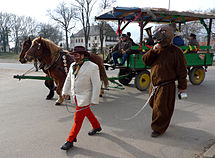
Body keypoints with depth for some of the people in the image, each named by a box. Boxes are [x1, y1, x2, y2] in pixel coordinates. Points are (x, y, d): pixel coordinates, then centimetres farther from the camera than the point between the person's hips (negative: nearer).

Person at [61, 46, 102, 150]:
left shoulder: (92, 67, -18)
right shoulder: (73, 65, 2)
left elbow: (96, 84, -17)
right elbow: (68, 79, 14)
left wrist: (94, 100, -18)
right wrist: (65, 91, 15)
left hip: (84, 97, -7)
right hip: (75, 96, 7)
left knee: (78, 119, -1)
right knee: (87, 113, 23)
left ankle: (70, 141, 11)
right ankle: (97, 127, 46)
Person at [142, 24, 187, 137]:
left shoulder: (176, 52, -13)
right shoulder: (157, 49, 4)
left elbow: (181, 70, -8)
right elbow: (145, 61, -2)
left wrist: (182, 86, -4)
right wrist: (153, 51, -17)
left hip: (166, 86, -7)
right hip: (154, 84, 7)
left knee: (161, 108, 0)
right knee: (153, 104, 20)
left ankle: (158, 128, 19)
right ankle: (162, 121, 45)